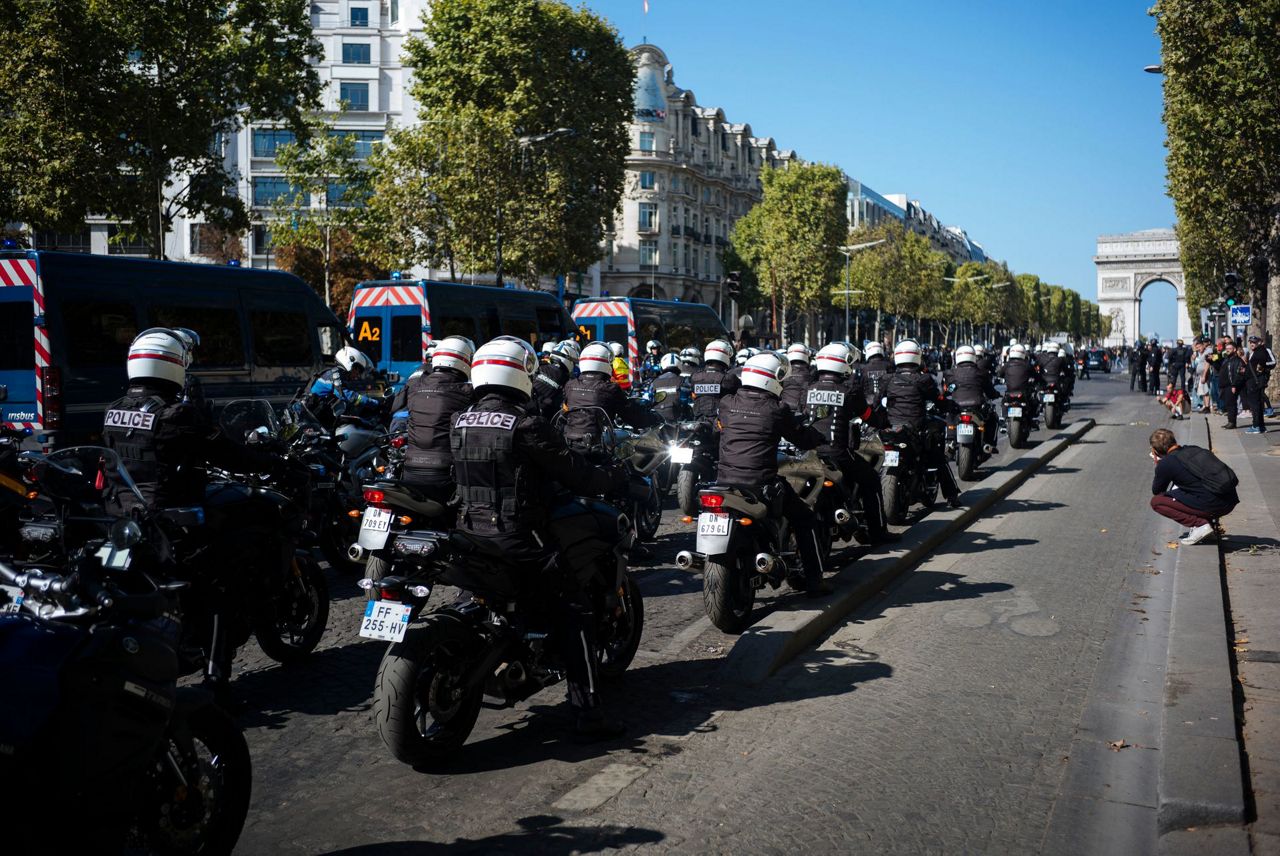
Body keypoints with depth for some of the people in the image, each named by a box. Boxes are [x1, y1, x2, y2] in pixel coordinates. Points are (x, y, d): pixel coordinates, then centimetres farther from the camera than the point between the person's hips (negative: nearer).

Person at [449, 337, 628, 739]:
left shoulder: (459, 423, 7)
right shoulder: (526, 426, -15)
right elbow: (574, 473, -13)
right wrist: (618, 478, 6)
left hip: (468, 532, 7)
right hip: (516, 537, -7)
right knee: (575, 606, 1)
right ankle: (587, 710, -4)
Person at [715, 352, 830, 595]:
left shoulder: (726, 404, 6)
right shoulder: (776, 410, -5)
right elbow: (803, 438, 4)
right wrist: (821, 438, 26)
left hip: (724, 481, 4)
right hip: (761, 482, -4)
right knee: (804, 519, 16)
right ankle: (814, 580, 14)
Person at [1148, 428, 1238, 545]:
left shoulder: (1165, 463, -5)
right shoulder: (1194, 449, 14)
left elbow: (1156, 491, 11)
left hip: (1212, 505, -8)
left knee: (1156, 502, 3)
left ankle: (1199, 525, -5)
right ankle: (1209, 521, 17)